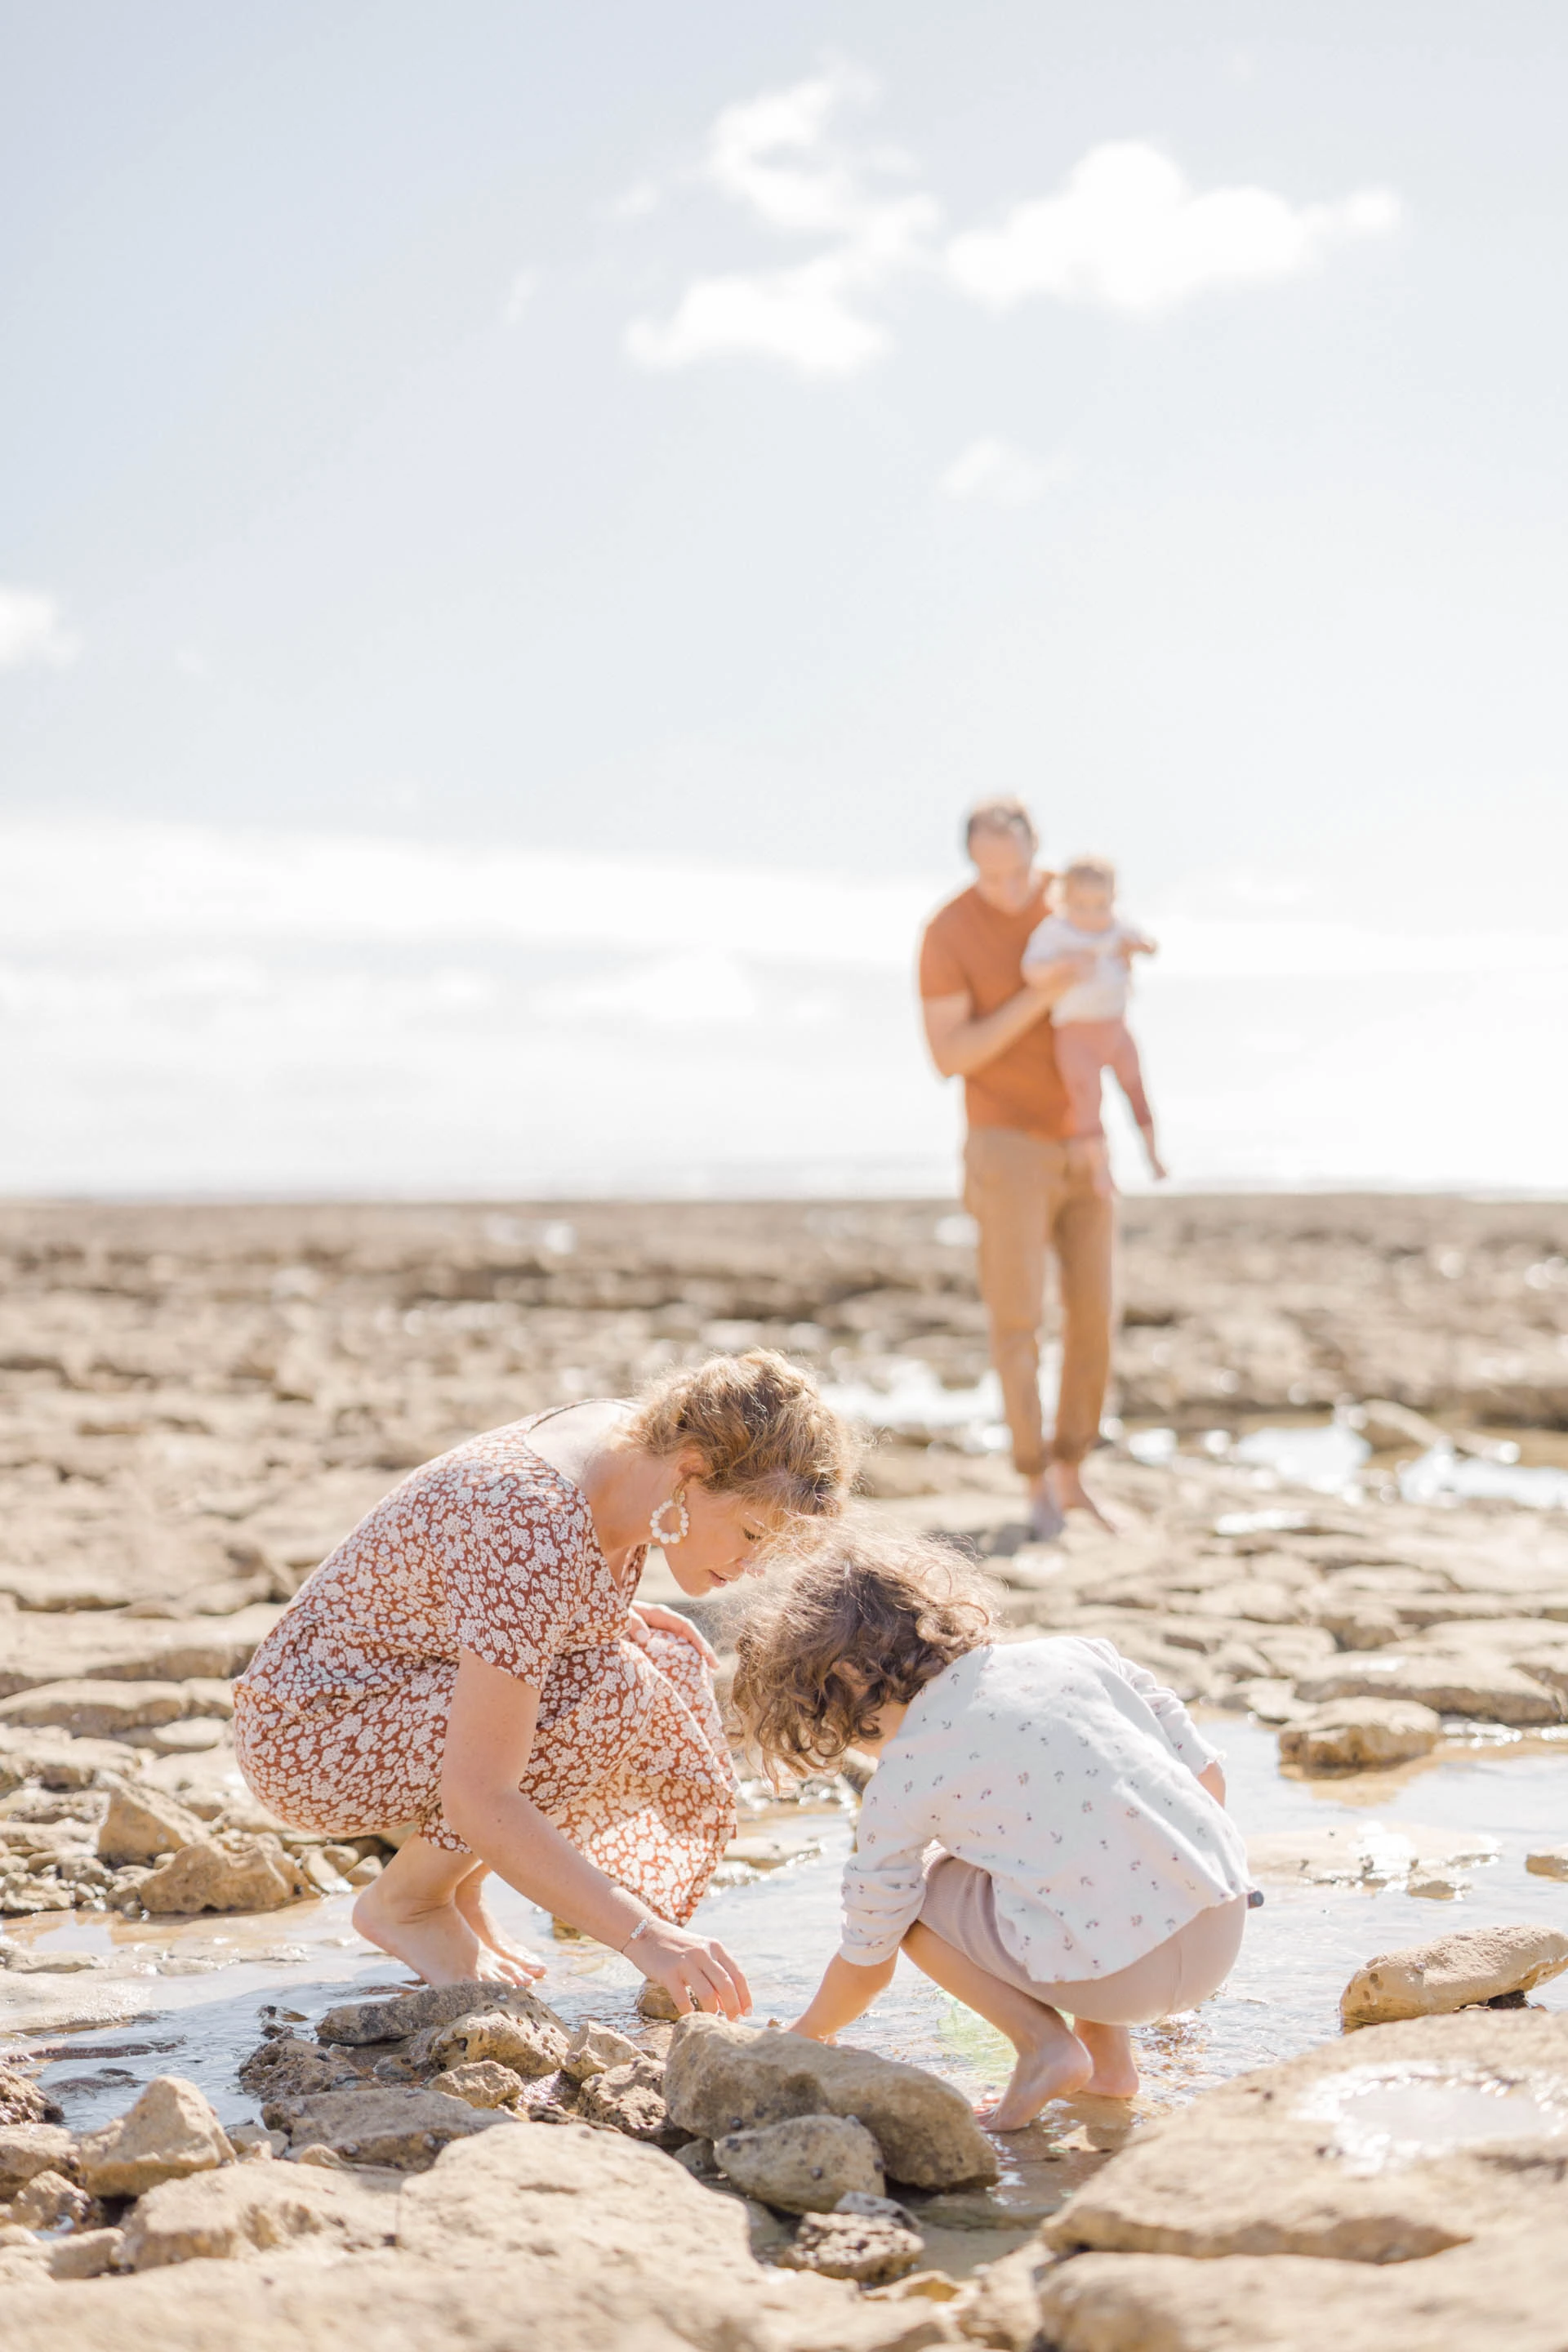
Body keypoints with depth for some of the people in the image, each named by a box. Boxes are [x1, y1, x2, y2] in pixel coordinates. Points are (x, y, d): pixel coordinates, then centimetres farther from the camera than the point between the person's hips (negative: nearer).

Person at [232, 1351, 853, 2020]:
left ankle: (455, 1886, 7)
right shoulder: (535, 1538, -34)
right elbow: (477, 1801, -34)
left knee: (677, 1670, -3)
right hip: (311, 1735, -9)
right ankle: (406, 1897, -6)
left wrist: (616, 1617, -2)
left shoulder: (631, 1436, -7)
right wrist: (642, 1936, -35)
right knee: (605, 1693, -26)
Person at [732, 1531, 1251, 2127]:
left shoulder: (900, 1781, 3)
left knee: (913, 1893, 15)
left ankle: (1045, 2046, 3)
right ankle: (1106, 2052, 24)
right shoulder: (1078, 1654, 13)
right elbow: (1208, 1778, 14)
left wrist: (806, 2032, 34)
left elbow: (866, 1966, 13)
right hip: (1224, 1935, 6)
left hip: (1115, 1974, -6)